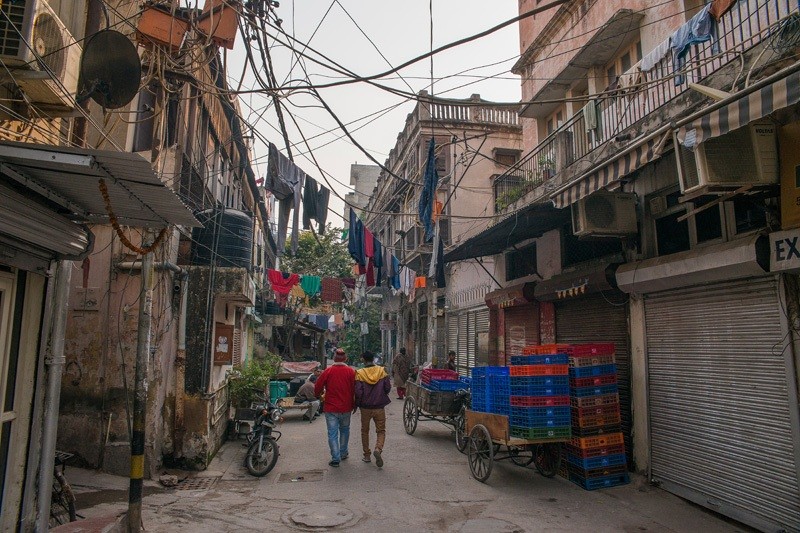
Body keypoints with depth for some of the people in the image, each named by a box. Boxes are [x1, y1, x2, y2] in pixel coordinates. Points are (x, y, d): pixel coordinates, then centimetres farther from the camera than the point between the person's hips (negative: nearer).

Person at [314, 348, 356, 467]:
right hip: (346, 408, 2)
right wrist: (354, 405, 9)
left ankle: (335, 458, 2)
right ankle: (343, 453, 31)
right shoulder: (351, 372, -6)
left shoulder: (328, 371, -8)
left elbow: (317, 387, -4)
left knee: (332, 433, 4)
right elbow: (355, 390, -3)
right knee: (344, 430, 21)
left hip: (331, 408, -2)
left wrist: (318, 394, 18)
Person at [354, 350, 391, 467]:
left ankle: (366, 455, 22)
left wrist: (357, 404, 3)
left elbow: (358, 392, -13)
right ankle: (378, 449, -16)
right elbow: (388, 388, -4)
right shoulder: (382, 371, -5)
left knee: (365, 431, 18)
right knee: (381, 431, 10)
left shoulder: (360, 373, -10)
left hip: (365, 408, 0)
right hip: (380, 407, 0)